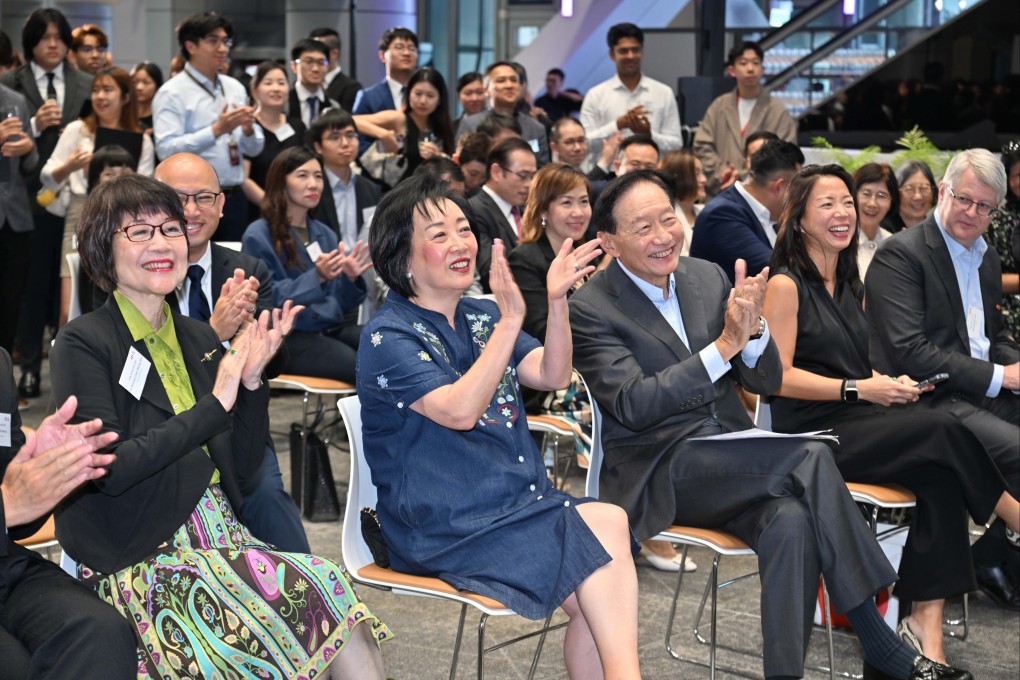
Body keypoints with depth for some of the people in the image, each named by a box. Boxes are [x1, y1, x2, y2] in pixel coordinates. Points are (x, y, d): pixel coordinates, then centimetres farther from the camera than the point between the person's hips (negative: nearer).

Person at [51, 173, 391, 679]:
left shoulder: (198, 338, 13)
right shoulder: (83, 344, -6)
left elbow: (242, 463, 13)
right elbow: (108, 468, -18)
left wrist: (252, 382, -4)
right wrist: (215, 404, -16)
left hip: (220, 537, 6)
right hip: (138, 560, -6)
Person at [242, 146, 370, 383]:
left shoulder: (325, 234, 18)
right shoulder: (259, 236, -1)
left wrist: (350, 279, -5)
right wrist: (317, 277, -22)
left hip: (332, 328, 6)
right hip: (286, 336, -6)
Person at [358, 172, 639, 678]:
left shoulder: (480, 316, 15)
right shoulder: (388, 337, -8)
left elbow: (552, 376, 5)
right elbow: (459, 410, -21)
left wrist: (557, 300, -10)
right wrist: (510, 321, -27)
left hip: (523, 503, 6)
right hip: (447, 531, -6)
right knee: (606, 525, -21)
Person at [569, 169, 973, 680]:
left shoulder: (707, 277, 9)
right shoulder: (591, 309, -7)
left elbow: (766, 383, 9)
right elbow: (633, 404, -19)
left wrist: (752, 329, -14)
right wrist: (724, 345, -23)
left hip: (731, 456, 5)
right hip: (659, 474, -5)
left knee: (792, 520, -30)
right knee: (811, 457, -26)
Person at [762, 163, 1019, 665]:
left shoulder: (850, 285, 19)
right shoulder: (786, 285, -4)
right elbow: (779, 377, -11)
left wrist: (889, 384, 3)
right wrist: (858, 389, -16)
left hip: (857, 423, 7)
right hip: (810, 434, -7)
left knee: (941, 473, -24)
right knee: (943, 433, -27)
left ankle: (926, 625, -25)